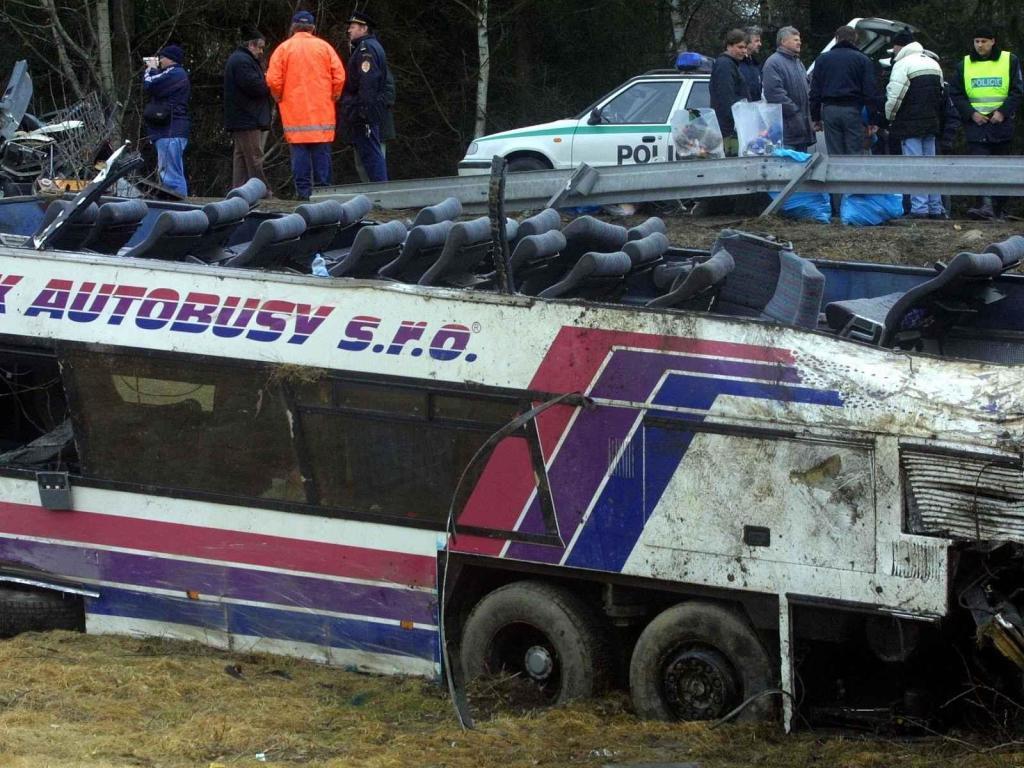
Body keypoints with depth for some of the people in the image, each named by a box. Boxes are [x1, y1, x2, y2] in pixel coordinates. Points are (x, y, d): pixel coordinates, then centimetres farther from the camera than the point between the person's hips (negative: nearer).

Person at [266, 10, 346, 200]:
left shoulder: (284, 48, 0)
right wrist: (333, 97, 11)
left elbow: (273, 80, -7)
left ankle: (303, 189, -4)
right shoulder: (324, 47, 3)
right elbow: (339, 76, -2)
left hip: (294, 112, -1)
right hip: (322, 111, 1)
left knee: (299, 151, 0)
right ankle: (323, 189, 2)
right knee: (322, 152, 3)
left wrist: (280, 98, 8)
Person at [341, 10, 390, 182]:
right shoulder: (370, 46, 21)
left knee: (369, 153, -12)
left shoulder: (366, 48, -11)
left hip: (364, 111, -11)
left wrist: (364, 109, -25)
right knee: (375, 153, 12)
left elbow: (368, 82, -21)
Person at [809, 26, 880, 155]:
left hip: (829, 110, 2)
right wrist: (873, 120, 1)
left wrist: (816, 118, 14)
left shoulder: (822, 59, 11)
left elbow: (815, 91, 10)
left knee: (834, 155, 4)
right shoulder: (863, 60, 3)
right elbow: (870, 92, -2)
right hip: (852, 110, -2)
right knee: (855, 154, -1)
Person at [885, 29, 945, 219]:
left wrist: (890, 117, 0)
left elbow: (894, 97, -16)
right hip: (932, 122, 8)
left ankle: (919, 208, -11)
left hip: (910, 124, -8)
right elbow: (942, 94, 21)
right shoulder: (933, 63, 16)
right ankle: (936, 208, 13)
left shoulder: (902, 64, -11)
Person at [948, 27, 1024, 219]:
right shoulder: (964, 64, 7)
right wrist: (971, 113, -7)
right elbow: (956, 93, 7)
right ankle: (985, 205, -23)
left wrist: (1003, 112, -11)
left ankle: (998, 208, 14)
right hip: (976, 123, 0)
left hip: (1001, 122, 0)